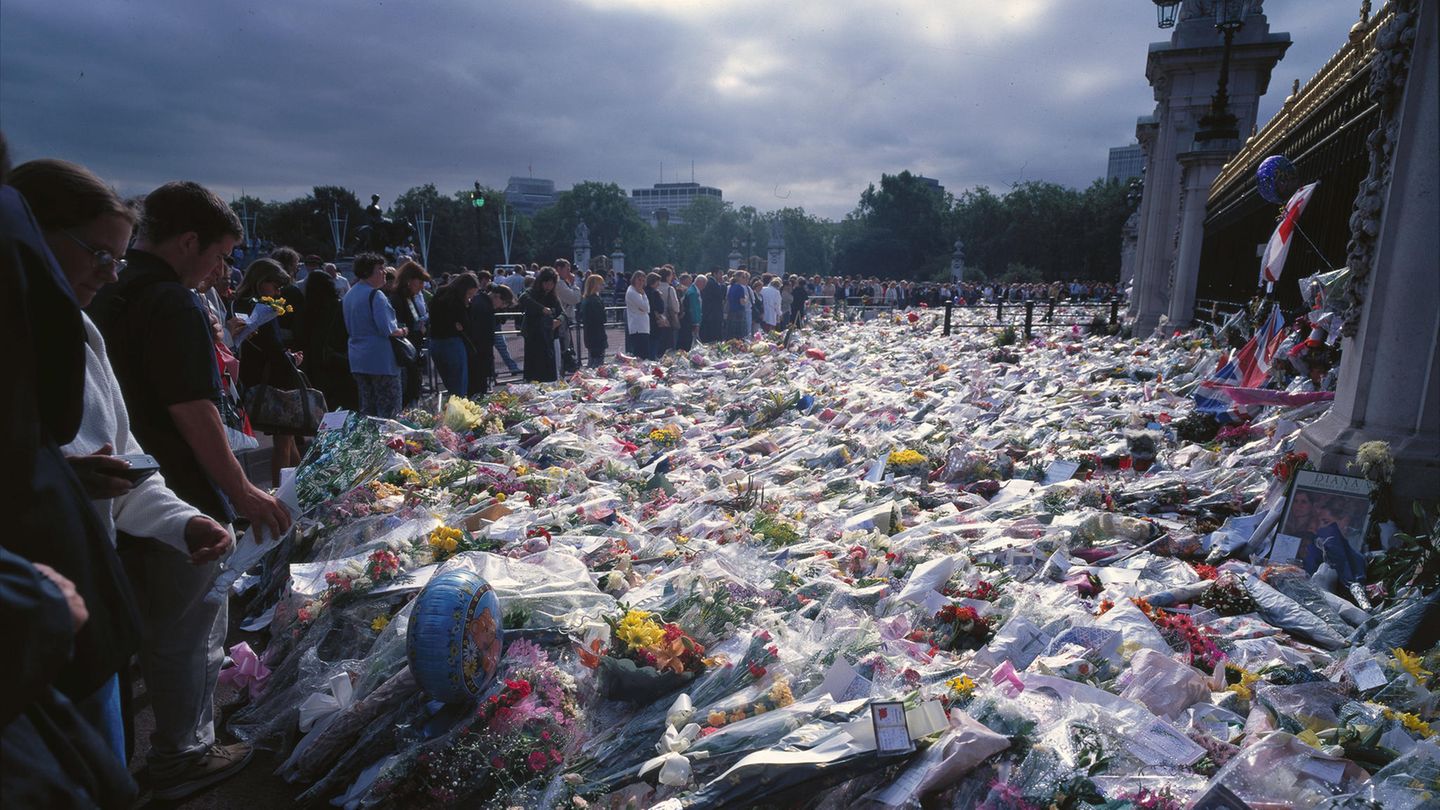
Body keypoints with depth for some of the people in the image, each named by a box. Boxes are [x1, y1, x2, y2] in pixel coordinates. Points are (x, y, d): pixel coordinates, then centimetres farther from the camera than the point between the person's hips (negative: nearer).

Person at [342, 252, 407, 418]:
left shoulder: (349, 295, 14)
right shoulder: (375, 295, -14)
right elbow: (387, 329, -21)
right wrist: (401, 331, -3)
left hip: (357, 360, 9)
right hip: (381, 360, -9)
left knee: (367, 410, 15)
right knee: (389, 411, -3)